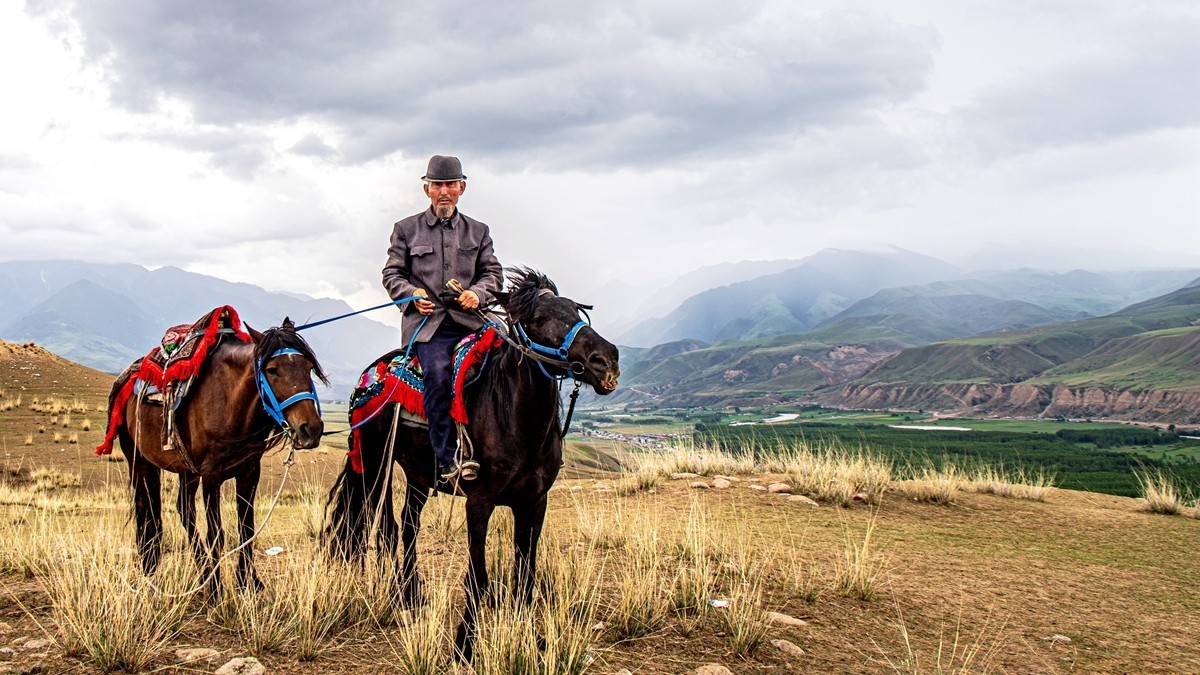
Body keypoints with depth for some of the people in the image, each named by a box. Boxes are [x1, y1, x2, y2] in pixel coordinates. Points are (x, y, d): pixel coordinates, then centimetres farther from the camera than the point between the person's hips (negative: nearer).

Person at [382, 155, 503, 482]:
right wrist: (412, 293, -6)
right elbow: (392, 273, 13)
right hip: (426, 321, -2)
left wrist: (478, 292, -5)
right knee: (438, 376, -27)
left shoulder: (478, 231, 21)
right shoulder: (406, 229, 16)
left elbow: (493, 272, 17)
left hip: (469, 318, 2)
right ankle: (447, 461, -26)